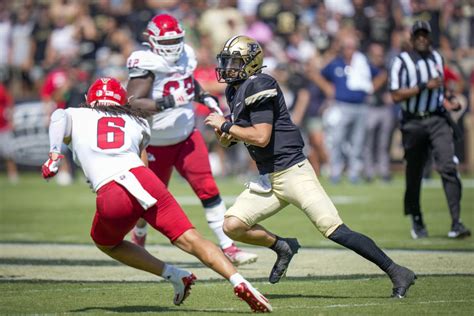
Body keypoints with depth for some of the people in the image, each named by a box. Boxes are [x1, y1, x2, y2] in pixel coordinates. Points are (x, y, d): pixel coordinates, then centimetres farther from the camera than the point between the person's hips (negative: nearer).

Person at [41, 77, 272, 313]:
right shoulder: (136, 122, 30)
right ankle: (239, 282, -22)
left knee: (105, 242, 27)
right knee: (190, 239, -1)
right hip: (144, 179, 2)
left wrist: (54, 156, -6)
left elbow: (59, 116, 2)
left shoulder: (76, 116, 23)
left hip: (111, 197, -2)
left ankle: (173, 275, 12)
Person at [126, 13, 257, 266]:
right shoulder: (148, 65, -20)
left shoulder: (185, 56, 0)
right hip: (157, 146, -4)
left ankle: (228, 247, -8)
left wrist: (205, 98, 4)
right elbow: (131, 103, -29)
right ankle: (138, 236, 42)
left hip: (187, 137, 4)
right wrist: (166, 102, -39)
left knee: (208, 190, -9)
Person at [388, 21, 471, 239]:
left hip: (438, 120, 2)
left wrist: (448, 103, 6)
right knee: (414, 174, 7)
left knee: (448, 167, -14)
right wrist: (424, 86, -18)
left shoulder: (437, 58, 14)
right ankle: (417, 221, 27)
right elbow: (396, 95, -11)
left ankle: (456, 223, -20)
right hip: (413, 122, -2)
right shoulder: (401, 61, -3)